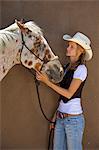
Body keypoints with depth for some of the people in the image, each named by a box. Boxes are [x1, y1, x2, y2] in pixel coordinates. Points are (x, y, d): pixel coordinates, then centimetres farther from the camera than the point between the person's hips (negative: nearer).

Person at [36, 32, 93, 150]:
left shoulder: (81, 69, -11)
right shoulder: (66, 67, 11)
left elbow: (69, 93, -16)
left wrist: (47, 82, -16)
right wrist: (56, 114, 11)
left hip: (73, 119, -7)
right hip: (60, 117, 7)